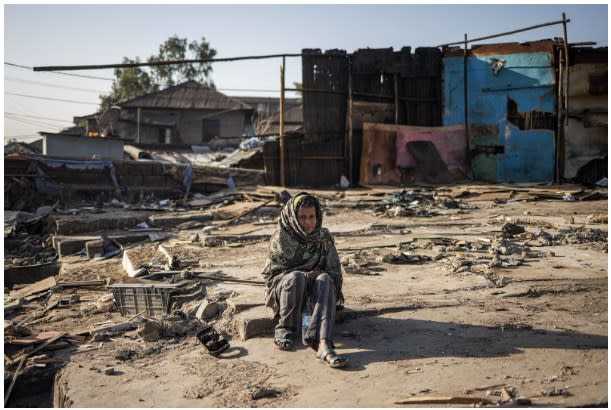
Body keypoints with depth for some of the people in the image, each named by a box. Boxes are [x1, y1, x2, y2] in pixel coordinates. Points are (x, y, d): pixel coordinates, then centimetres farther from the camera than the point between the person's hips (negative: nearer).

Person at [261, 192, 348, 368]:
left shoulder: (324, 237, 4)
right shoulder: (280, 238, -5)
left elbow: (335, 273, 6)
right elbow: (270, 273, -6)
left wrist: (319, 274, -16)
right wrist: (302, 275, -19)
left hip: (314, 292, 2)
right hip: (284, 291, -2)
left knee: (325, 280, -33)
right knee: (296, 277, -36)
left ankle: (322, 343, -51)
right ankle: (285, 330, -21)